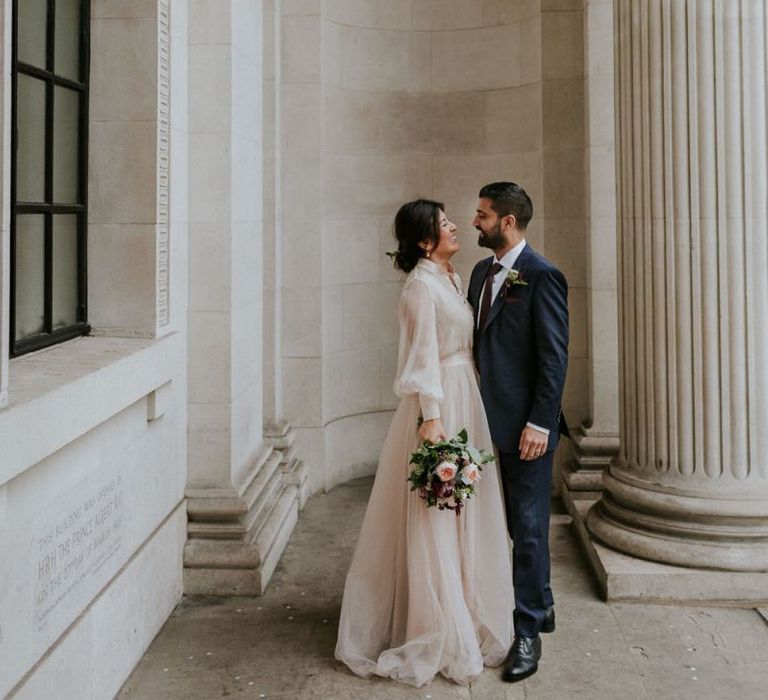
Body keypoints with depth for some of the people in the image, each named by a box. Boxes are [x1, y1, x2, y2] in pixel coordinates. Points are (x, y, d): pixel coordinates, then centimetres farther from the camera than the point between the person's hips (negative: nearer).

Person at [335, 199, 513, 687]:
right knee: (436, 519, -1)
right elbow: (423, 356, -18)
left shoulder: (452, 279, 14)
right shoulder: (422, 285, -13)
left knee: (466, 514, 16)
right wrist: (431, 419, -22)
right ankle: (442, 635, 8)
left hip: (467, 402, 9)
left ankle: (468, 617, 30)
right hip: (439, 404, -9)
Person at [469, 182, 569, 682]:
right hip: (493, 419, 8)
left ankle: (528, 633, 10)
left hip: (526, 424, -8)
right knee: (518, 523, 17)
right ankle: (541, 606, 33)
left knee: (529, 527, 0)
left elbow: (555, 356, -15)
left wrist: (539, 422, -18)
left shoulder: (541, 275, -12)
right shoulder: (482, 272, 12)